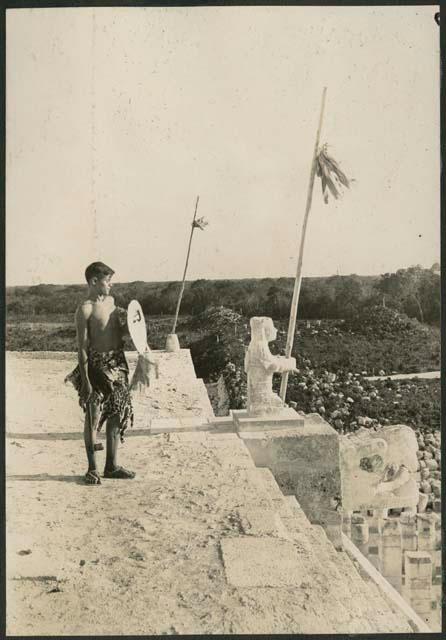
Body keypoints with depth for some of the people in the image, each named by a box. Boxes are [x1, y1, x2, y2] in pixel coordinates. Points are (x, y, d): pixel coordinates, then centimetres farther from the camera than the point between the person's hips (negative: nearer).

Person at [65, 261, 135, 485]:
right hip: (97, 365, -7)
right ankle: (92, 468, 14)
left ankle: (111, 466, 23)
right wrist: (85, 381, -17)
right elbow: (82, 347, -14)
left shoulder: (111, 301, 11)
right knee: (93, 416, 0)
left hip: (117, 364, 7)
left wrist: (126, 322, 3)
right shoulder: (85, 309, -11)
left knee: (117, 415, 11)